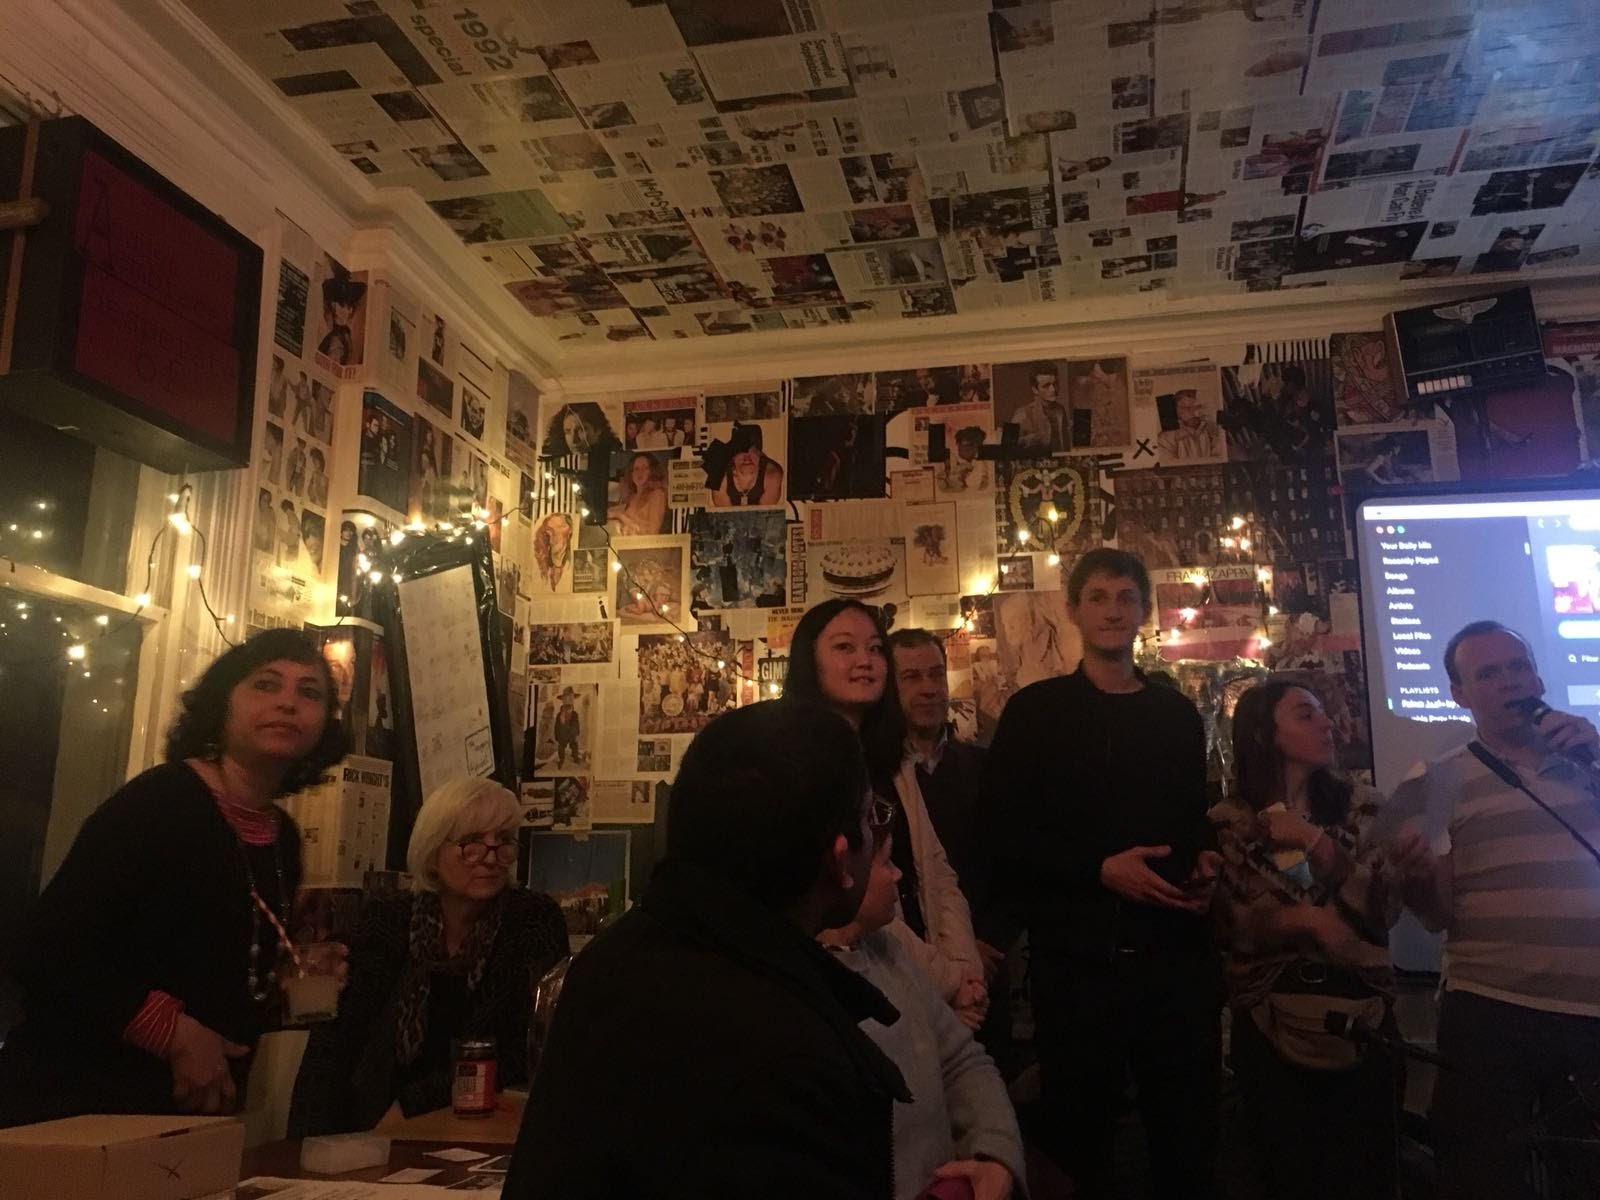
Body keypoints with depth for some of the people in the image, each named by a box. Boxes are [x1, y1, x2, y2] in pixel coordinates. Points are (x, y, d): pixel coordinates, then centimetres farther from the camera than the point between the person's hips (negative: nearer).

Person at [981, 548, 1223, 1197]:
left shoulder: (1177, 713, 10)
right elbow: (1000, 829, -7)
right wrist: (1099, 869, -15)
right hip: (1077, 957, -3)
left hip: (1175, 954, 3)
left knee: (1189, 1136, 13)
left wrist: (1204, 864, -1)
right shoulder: (1034, 711, -2)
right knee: (1078, 1137, 11)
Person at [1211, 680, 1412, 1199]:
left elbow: (1385, 909, -8)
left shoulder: (1363, 806, 3)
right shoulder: (1228, 822, -3)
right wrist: (1304, 919, -21)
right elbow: (1228, 924, -8)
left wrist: (1313, 841, -15)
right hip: (1270, 1030, -1)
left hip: (1362, 1022, 2)